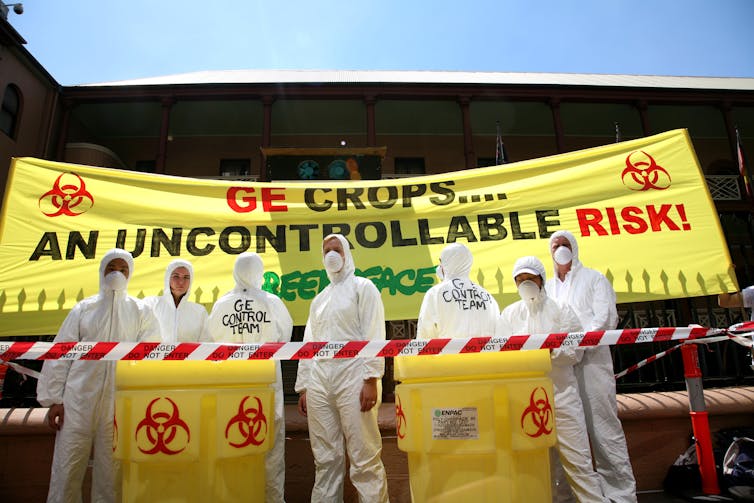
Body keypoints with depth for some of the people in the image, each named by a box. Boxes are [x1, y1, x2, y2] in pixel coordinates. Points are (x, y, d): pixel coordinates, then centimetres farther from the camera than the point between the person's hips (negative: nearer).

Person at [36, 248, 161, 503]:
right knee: (66, 469, 1)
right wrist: (54, 399, 2)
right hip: (79, 400, 1)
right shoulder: (83, 309, 9)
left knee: (111, 472, 4)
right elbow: (60, 355, 8)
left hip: (120, 403, 0)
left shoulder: (141, 312, 7)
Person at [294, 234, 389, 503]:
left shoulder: (363, 287, 6)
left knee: (364, 457, -5)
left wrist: (371, 379, -13)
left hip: (353, 377, -5)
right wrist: (303, 386, 14)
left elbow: (374, 336, -4)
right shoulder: (319, 299, 24)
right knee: (325, 458, 8)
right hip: (319, 381, 6)